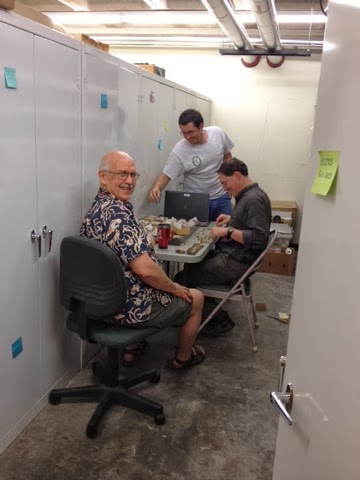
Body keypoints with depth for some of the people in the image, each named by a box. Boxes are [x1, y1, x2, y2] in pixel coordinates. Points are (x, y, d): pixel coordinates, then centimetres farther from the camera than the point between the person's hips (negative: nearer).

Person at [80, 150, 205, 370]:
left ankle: (133, 347, 37)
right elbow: (144, 269, -31)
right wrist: (175, 288, -14)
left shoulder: (96, 208, 3)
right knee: (195, 298, 16)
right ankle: (184, 356, 37)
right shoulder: (117, 213, -28)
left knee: (166, 290, 37)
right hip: (132, 307, -9)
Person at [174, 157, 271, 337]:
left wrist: (228, 231, -25)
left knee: (182, 279, -8)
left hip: (236, 263, -11)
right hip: (230, 254, 11)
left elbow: (260, 238, -29)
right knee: (192, 262, 18)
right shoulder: (248, 195, 11)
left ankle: (220, 320, 5)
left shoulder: (255, 199, -20)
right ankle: (210, 310, 20)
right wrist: (232, 219, 12)